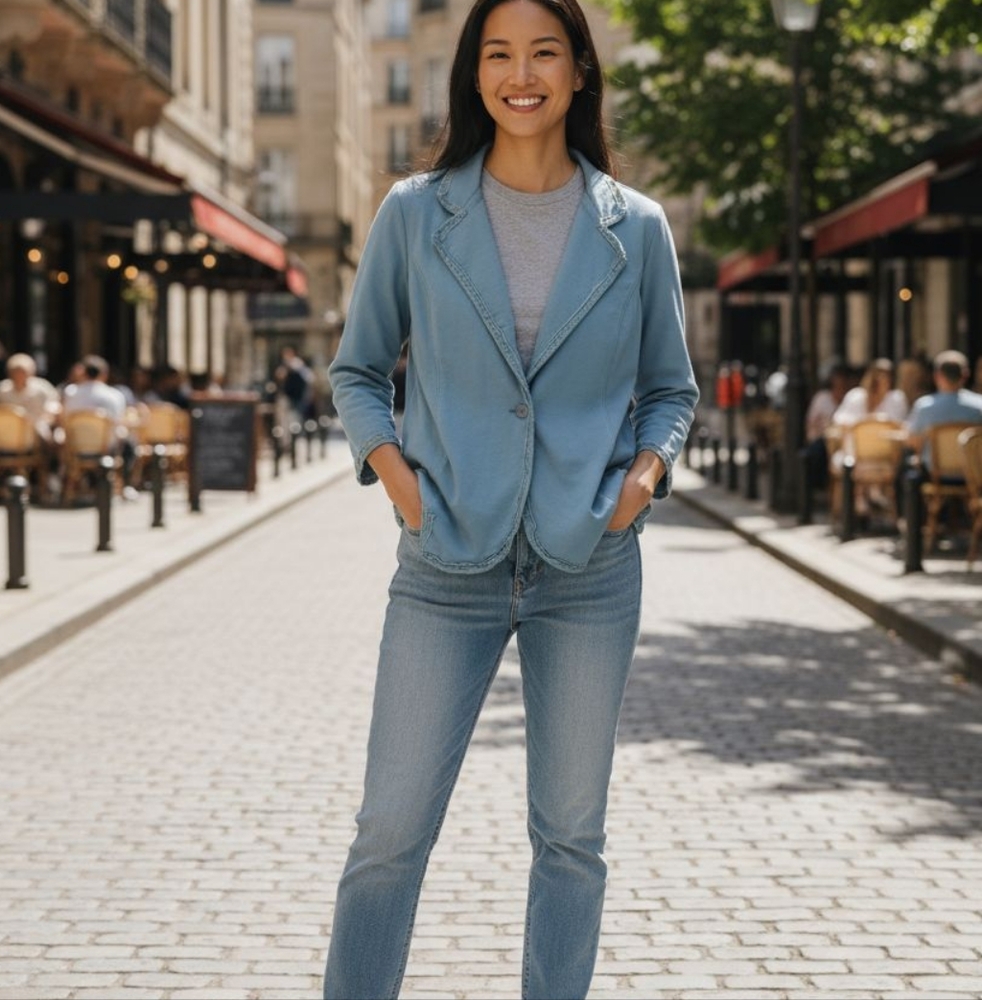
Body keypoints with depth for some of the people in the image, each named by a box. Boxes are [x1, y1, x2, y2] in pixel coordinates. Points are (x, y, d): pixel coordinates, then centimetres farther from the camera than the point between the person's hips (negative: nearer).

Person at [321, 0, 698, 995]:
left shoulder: (634, 226, 4)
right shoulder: (416, 213, 1)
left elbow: (671, 387, 13)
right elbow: (356, 368, 10)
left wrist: (647, 470, -5)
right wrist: (388, 464, -7)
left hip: (589, 569, 1)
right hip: (448, 566, -1)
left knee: (571, 837, 9)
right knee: (391, 831, -1)